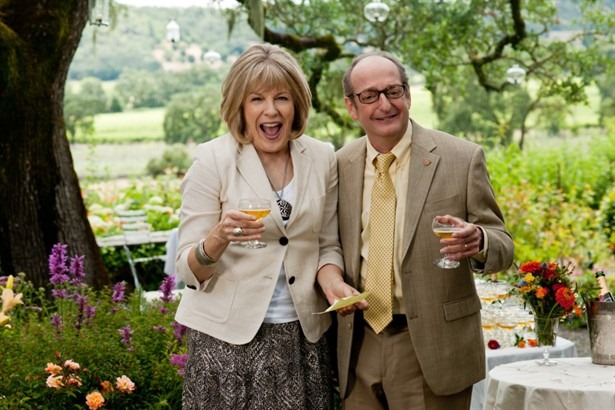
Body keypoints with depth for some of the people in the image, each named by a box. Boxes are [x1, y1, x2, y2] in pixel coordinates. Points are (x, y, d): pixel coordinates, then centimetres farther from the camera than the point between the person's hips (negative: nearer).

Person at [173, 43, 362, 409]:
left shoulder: (321, 158, 2)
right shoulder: (213, 160, -8)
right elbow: (189, 269, -8)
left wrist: (331, 280, -10)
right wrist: (218, 239, -29)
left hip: (302, 337, 3)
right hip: (229, 338, -3)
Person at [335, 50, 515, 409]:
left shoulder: (463, 158, -5)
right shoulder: (339, 166, 4)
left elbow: (503, 246, -4)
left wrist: (478, 242, -25)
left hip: (433, 349, -3)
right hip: (358, 347, 3)